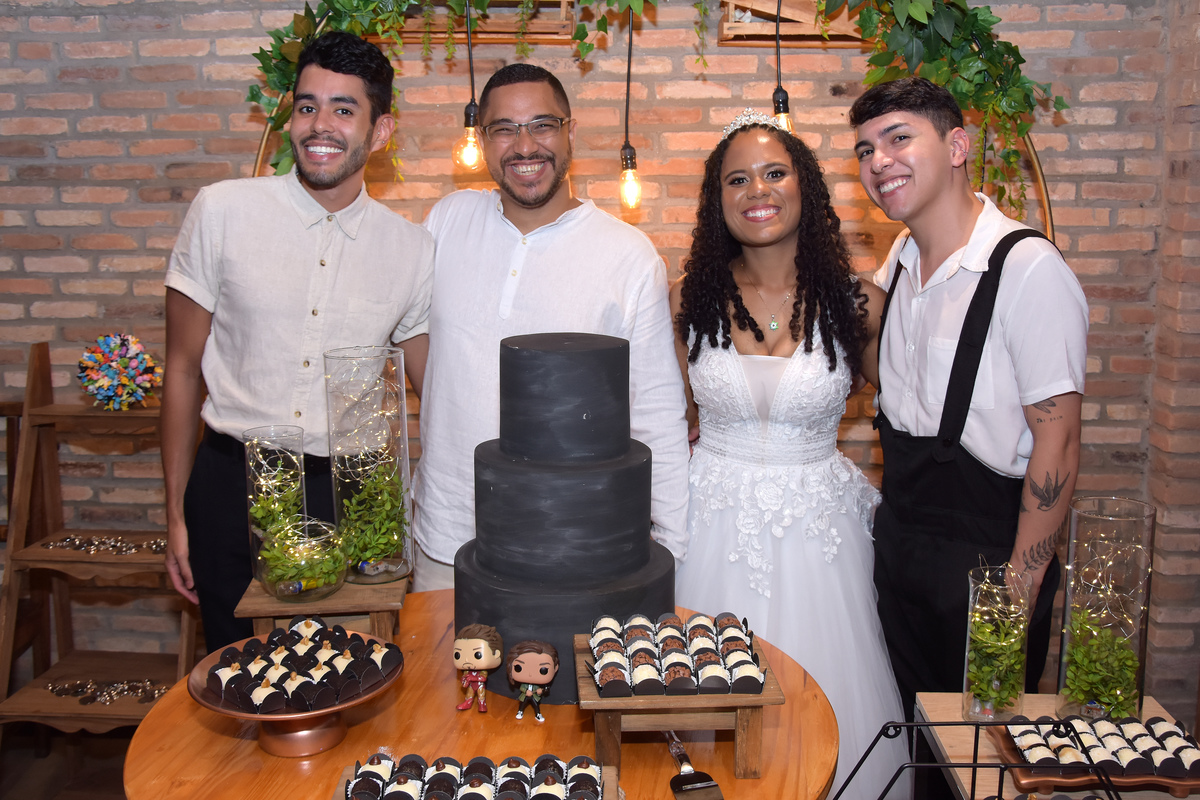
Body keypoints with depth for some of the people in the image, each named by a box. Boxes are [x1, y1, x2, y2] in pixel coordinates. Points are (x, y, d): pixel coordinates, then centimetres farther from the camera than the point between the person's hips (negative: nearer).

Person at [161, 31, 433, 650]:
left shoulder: (411, 249, -1)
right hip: (232, 481, -1)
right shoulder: (221, 211, -4)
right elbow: (183, 371, 2)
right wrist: (176, 514, 3)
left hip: (348, 490, 1)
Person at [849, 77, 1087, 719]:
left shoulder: (1029, 269, -19)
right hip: (899, 539, 7)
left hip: (985, 552, -7)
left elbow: (1056, 441, -19)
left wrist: (1020, 583, -18)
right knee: (915, 722, 21)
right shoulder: (900, 261, 5)